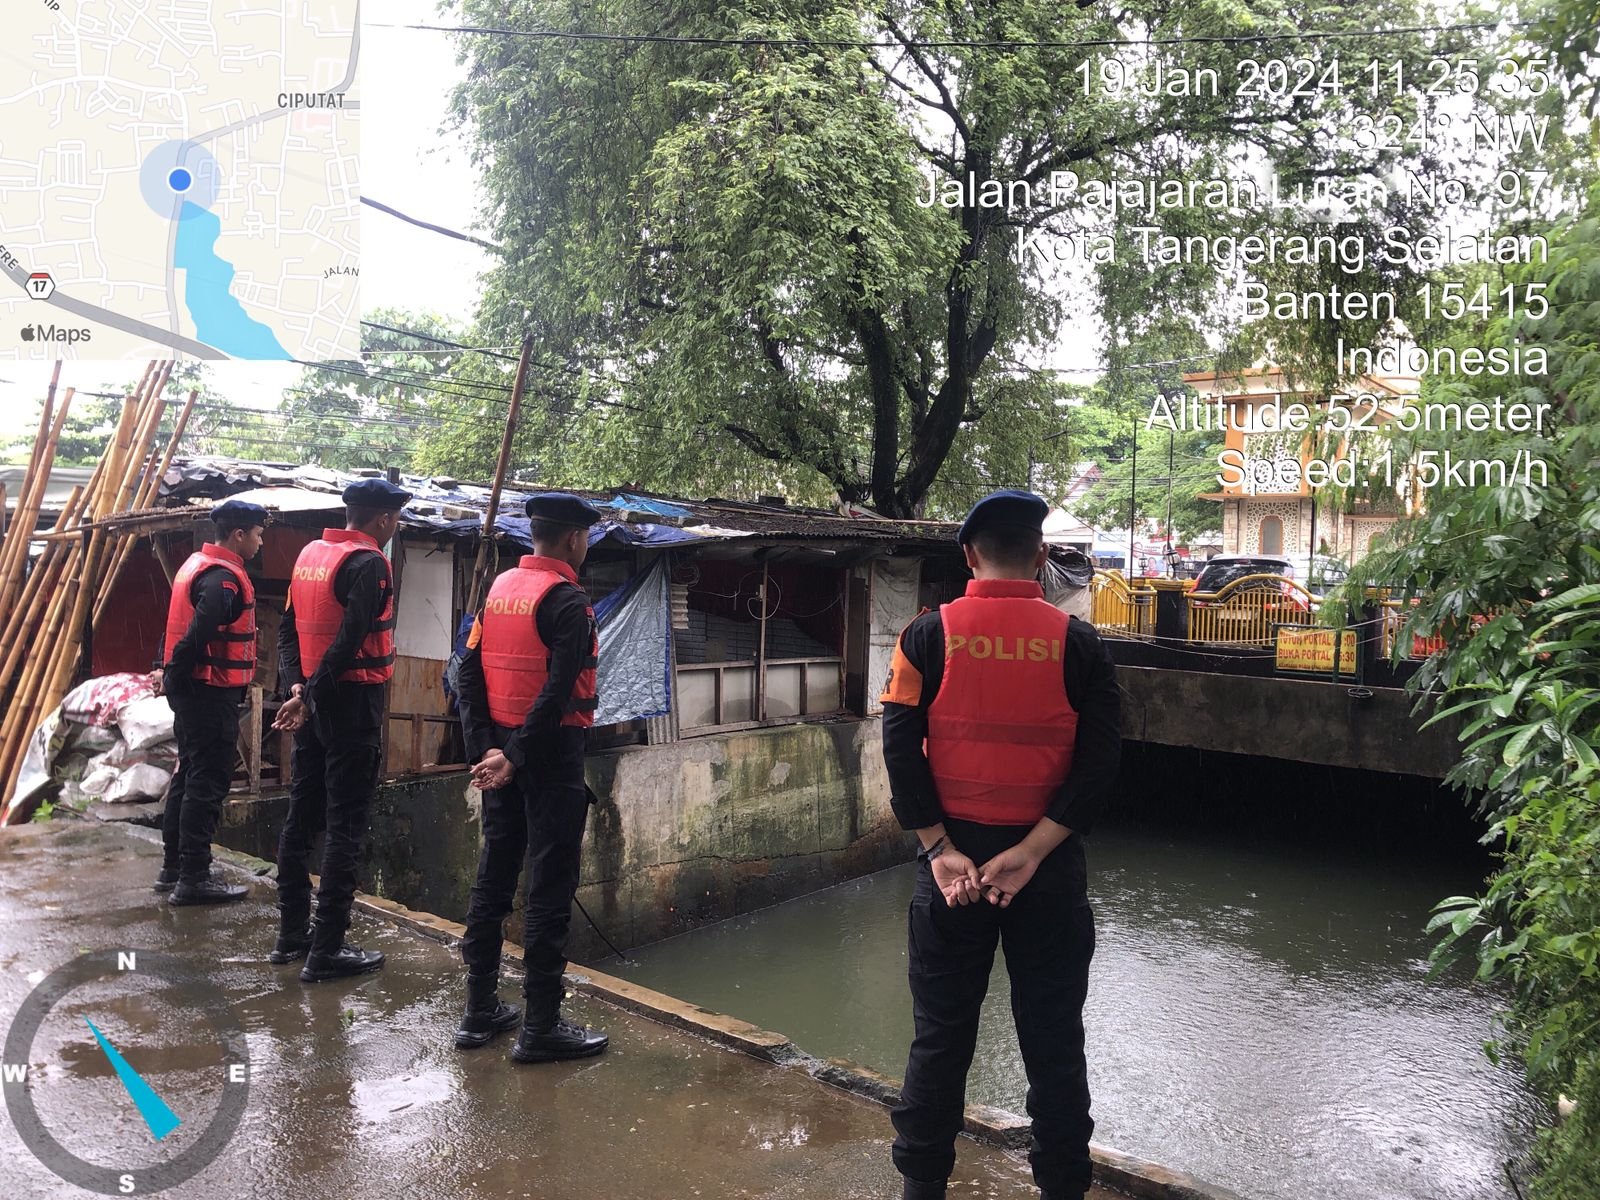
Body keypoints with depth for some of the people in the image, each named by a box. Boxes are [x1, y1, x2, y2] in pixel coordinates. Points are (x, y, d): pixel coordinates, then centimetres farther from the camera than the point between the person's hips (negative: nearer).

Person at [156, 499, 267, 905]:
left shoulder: (196, 564, 15)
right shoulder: (225, 577, -18)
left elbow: (180, 626, 17)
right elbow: (198, 634, -27)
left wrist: (172, 676, 15)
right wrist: (175, 676, -14)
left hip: (191, 690, 10)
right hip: (212, 693, -10)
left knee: (189, 776, 17)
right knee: (208, 783, -5)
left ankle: (173, 867, 26)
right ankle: (193, 878, 0)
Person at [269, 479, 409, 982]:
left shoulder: (309, 553, 12)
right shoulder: (368, 564, -15)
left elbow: (288, 628, 12)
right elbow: (349, 640, -22)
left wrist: (295, 686, 3)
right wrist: (308, 696, -15)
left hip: (313, 704, 9)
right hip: (352, 704, -9)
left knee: (301, 817, 15)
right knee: (345, 827, -3)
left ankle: (291, 933, 24)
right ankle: (326, 950, 1)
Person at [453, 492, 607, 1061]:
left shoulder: (499, 588, 9)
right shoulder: (567, 600, -14)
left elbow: (469, 672, 6)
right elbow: (558, 691, -23)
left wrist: (485, 748, 1)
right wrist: (517, 758, -17)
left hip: (499, 750, 8)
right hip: (549, 753, -8)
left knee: (494, 875, 14)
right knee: (550, 888, -1)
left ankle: (480, 1011, 23)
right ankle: (540, 1027, 6)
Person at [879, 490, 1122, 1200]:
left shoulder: (929, 636, -5)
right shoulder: (1078, 643, -4)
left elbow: (900, 749, -10)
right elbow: (1100, 761, -9)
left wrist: (941, 849, -9)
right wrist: (1032, 850, -12)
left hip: (950, 859, 0)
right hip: (1048, 863, 0)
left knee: (941, 1035, 14)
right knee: (1052, 1039, 14)